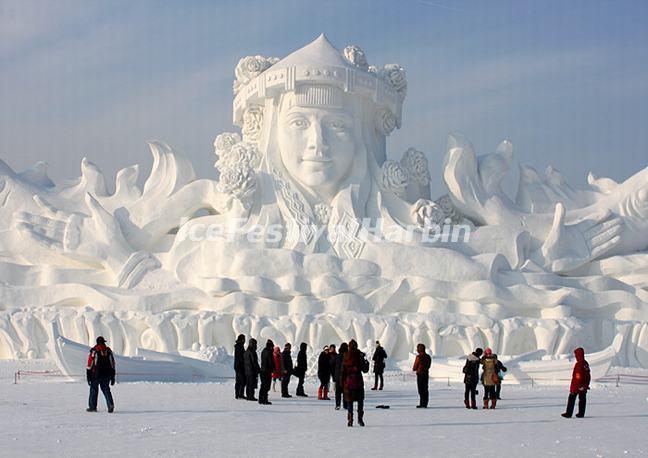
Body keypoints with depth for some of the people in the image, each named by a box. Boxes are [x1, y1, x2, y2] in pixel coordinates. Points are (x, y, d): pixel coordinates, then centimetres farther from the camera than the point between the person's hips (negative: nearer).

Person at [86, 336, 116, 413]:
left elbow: (90, 365, -6)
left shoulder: (94, 351, -5)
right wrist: (113, 377, 15)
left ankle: (92, 407, 16)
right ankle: (110, 404, -9)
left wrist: (88, 377, -1)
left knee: (94, 389, 11)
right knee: (106, 389, 10)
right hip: (107, 374, 3)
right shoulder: (109, 351, 6)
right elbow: (112, 365, 9)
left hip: (96, 374, -3)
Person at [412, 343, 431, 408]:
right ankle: (425, 404, 10)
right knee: (425, 389, 9)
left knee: (421, 390, -5)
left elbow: (415, 367, -7)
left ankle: (422, 404, -7)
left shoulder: (419, 357, -14)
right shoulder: (428, 357, 9)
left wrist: (414, 369, 14)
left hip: (420, 374, -7)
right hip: (426, 374, 7)